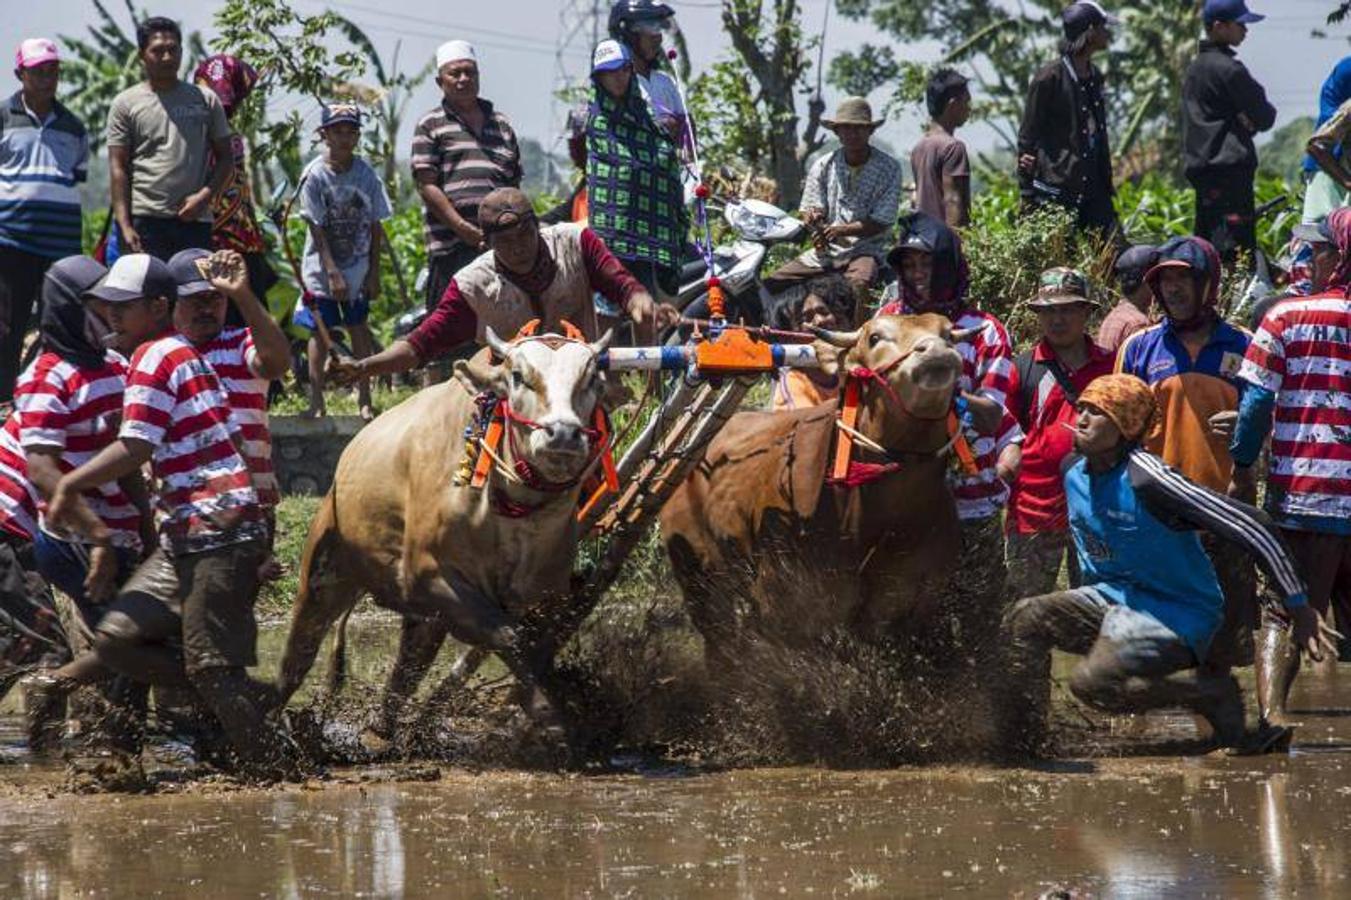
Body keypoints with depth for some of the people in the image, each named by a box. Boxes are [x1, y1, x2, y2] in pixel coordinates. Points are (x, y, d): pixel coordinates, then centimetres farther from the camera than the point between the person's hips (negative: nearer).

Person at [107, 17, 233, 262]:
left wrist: (205, 196, -7)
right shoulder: (126, 104, 5)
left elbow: (225, 157, 11)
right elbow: (118, 168, 1)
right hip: (144, 221, -2)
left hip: (195, 221, 2)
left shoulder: (205, 100, 11)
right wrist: (124, 226, -9)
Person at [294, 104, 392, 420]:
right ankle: (316, 401, 3)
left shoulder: (366, 174, -2)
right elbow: (317, 228, -10)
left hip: (359, 267, 2)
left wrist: (374, 273, 0)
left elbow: (375, 227, 3)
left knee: (359, 328, 5)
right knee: (319, 331, 0)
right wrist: (333, 273, -14)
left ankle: (364, 400, 10)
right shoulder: (315, 175, -9)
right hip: (322, 267, -2)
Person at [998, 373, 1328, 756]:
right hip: (1111, 597, 8)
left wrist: (1300, 609, -22)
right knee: (1025, 619, -10)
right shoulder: (1075, 477, 2)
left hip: (1176, 614, -8)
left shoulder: (1145, 479, -23)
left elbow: (1252, 527, -23)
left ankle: (1213, 692, -8)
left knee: (1092, 682, -26)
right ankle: (1019, 744, -5)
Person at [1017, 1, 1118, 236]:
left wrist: (1107, 185, 21)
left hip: (1093, 190, 8)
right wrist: (1027, 196, -8)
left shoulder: (1094, 77, 14)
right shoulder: (1049, 78, -10)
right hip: (1056, 194, -7)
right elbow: (1027, 137, -7)